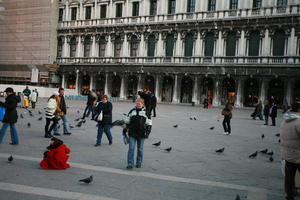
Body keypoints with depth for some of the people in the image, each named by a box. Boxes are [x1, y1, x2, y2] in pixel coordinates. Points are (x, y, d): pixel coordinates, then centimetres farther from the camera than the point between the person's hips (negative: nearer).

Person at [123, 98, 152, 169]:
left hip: (141, 134, -1)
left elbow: (149, 123, 3)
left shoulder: (146, 112, 1)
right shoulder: (132, 111, 7)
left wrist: (147, 132, -7)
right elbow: (127, 121, 16)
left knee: (140, 149, 10)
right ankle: (130, 164, 0)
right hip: (132, 134, 1)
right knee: (131, 148, -4)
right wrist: (125, 129, 14)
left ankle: (139, 163, 24)